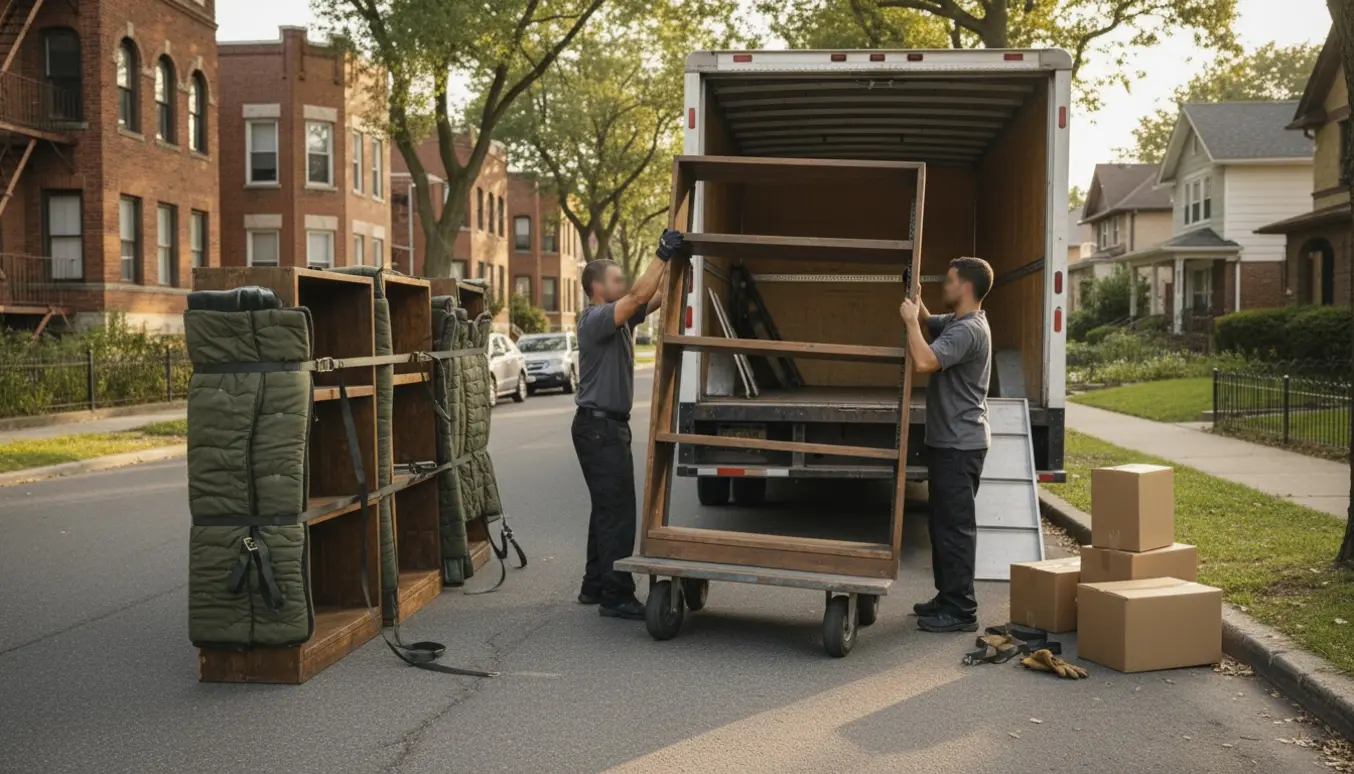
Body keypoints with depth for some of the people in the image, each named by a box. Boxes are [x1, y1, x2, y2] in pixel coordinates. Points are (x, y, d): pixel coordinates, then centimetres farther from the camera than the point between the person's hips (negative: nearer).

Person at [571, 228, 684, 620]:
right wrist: (662, 256, -25)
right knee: (617, 511, -10)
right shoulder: (595, 319, -13)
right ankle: (616, 596, -8)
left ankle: (595, 586, 22)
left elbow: (656, 298, 10)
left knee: (608, 509, 14)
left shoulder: (620, 319, 14)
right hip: (598, 425, -10)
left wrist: (671, 263, 2)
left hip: (610, 425, 10)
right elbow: (639, 296, -26)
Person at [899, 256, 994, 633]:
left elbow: (924, 362, -33)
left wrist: (909, 320, -20)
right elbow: (928, 322, 32)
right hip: (948, 440, 11)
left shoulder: (967, 330, -19)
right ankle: (948, 597, 26)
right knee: (944, 523, 17)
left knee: (955, 526, -6)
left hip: (959, 444, -11)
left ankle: (961, 611, -1)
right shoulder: (956, 322, 12)